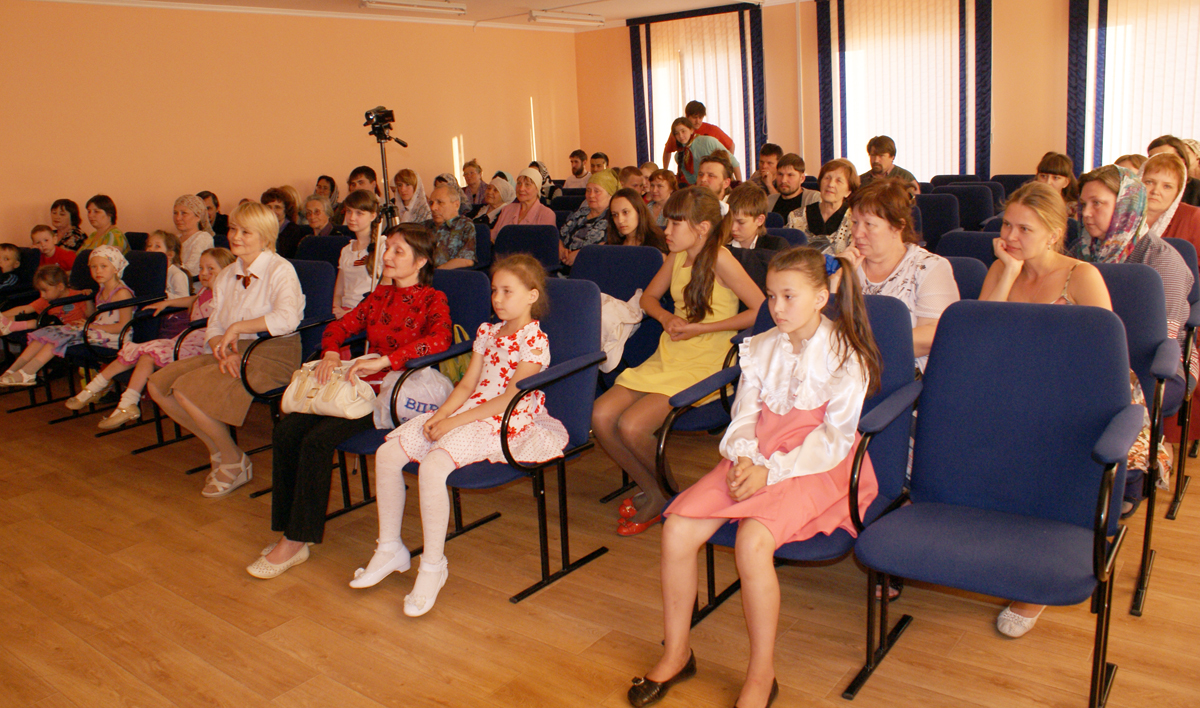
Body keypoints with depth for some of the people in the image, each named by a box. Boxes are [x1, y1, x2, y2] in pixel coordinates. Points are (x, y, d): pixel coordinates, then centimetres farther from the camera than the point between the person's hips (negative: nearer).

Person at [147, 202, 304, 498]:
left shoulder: (280, 270, -8)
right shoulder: (226, 276, 16)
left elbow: (287, 318, -26)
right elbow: (214, 326, 10)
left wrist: (236, 328, -19)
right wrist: (224, 351, -12)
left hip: (272, 355, -8)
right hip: (233, 352, 8)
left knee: (187, 389, -22)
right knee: (158, 385, -4)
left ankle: (235, 463, -3)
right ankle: (218, 449, 8)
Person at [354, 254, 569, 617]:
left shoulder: (534, 340, -8)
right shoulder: (487, 332, 17)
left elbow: (511, 397, -16)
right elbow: (467, 385, 13)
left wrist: (455, 421, -19)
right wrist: (440, 415, -6)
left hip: (506, 424, -8)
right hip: (468, 411, 8)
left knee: (432, 465, -32)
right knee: (387, 453, -6)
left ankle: (433, 565, -15)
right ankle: (390, 549, 9)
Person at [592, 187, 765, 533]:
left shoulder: (719, 259, -11)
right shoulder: (677, 257, 10)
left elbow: (762, 311, -16)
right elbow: (649, 296, 25)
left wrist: (701, 328, -15)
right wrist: (667, 317, 1)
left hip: (705, 362, -7)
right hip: (667, 357, 7)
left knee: (632, 426, -25)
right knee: (601, 416, -12)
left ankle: (674, 493, 6)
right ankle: (652, 490, 9)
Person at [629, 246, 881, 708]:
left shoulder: (845, 354, -6)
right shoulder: (762, 347, 11)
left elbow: (835, 437, -11)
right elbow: (744, 416, 9)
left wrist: (771, 471, -20)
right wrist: (743, 458, -13)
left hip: (814, 466, -5)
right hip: (755, 461, 6)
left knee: (752, 540, -32)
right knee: (677, 527, -15)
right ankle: (676, 652, 4)